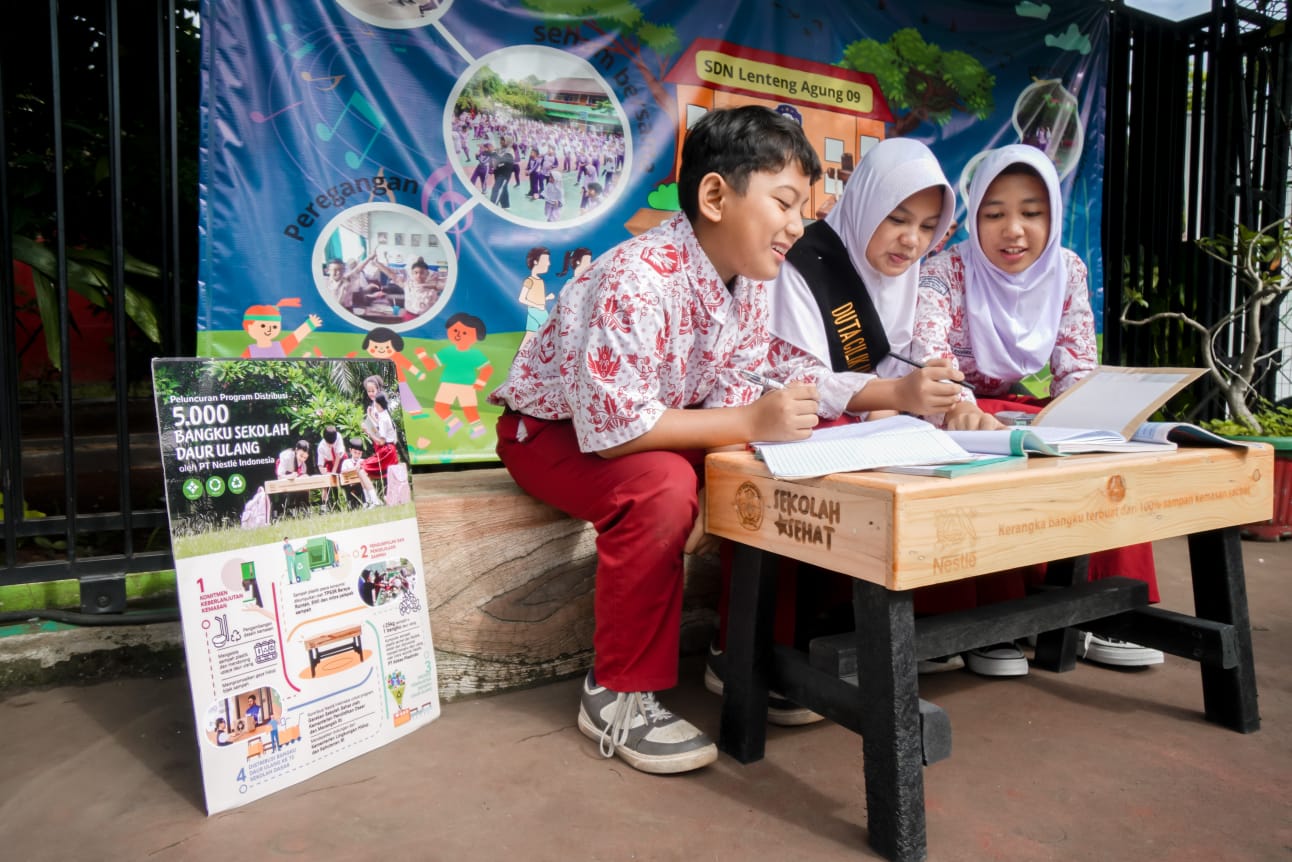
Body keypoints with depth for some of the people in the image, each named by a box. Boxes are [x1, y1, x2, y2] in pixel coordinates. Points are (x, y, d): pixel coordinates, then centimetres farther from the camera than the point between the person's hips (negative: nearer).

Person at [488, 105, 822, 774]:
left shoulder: (750, 280, -5)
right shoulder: (638, 281, -32)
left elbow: (731, 396, -5)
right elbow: (612, 427, -35)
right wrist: (751, 423, -34)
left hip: (657, 423, 7)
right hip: (554, 428, -7)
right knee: (660, 487, -35)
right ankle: (618, 694, -15)